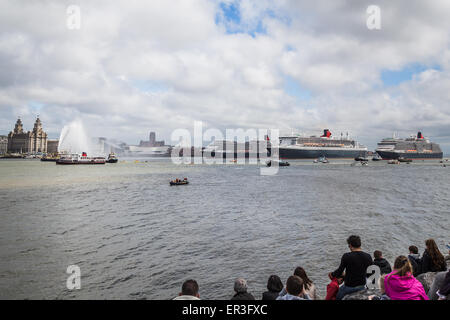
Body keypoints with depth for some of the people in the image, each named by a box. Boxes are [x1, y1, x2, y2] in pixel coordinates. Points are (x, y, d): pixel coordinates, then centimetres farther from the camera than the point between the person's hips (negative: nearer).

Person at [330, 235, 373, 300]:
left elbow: (339, 272, -12)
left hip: (349, 286, -3)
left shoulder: (346, 256, -19)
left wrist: (332, 275, 8)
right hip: (362, 286, 3)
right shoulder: (368, 257, -7)